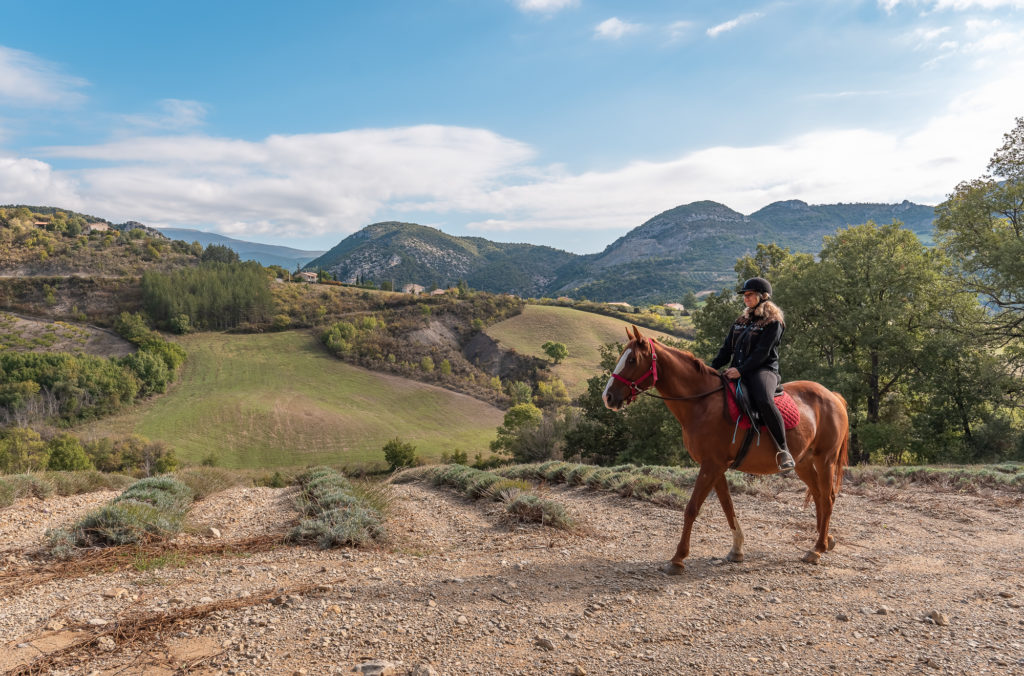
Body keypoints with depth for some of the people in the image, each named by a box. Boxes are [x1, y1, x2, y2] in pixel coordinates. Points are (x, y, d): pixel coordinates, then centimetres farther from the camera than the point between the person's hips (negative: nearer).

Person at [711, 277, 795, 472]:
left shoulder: (773, 322, -2)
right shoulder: (741, 321, 20)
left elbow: (761, 353, -13)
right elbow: (727, 349, 17)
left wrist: (741, 370, -22)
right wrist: (712, 368, 4)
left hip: (763, 370, -8)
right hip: (738, 373, 8)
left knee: (764, 401, -36)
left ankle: (784, 451, -29)